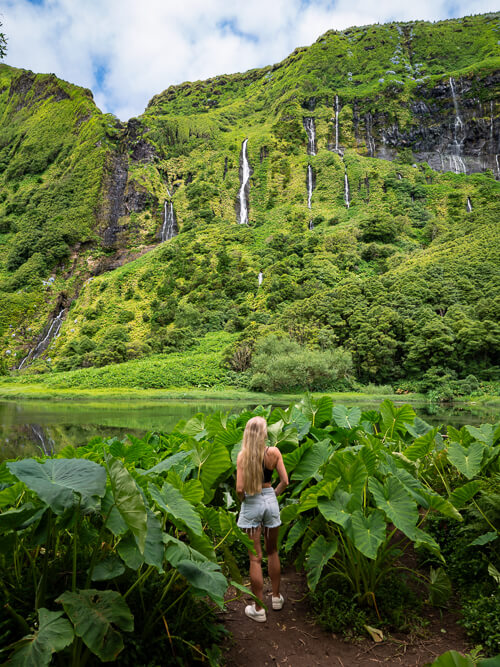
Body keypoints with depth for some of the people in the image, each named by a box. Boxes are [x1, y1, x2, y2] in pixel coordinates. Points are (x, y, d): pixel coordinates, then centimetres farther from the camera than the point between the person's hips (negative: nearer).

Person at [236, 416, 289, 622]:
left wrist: (242, 500, 2)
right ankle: (276, 597, 37)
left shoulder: (243, 455, -16)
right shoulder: (274, 452, -9)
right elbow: (285, 482, -5)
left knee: (255, 558, 7)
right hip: (270, 501, 3)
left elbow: (240, 488, -18)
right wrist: (273, 494, 10)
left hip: (251, 505, -3)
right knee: (272, 552, 22)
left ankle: (258, 609, 18)